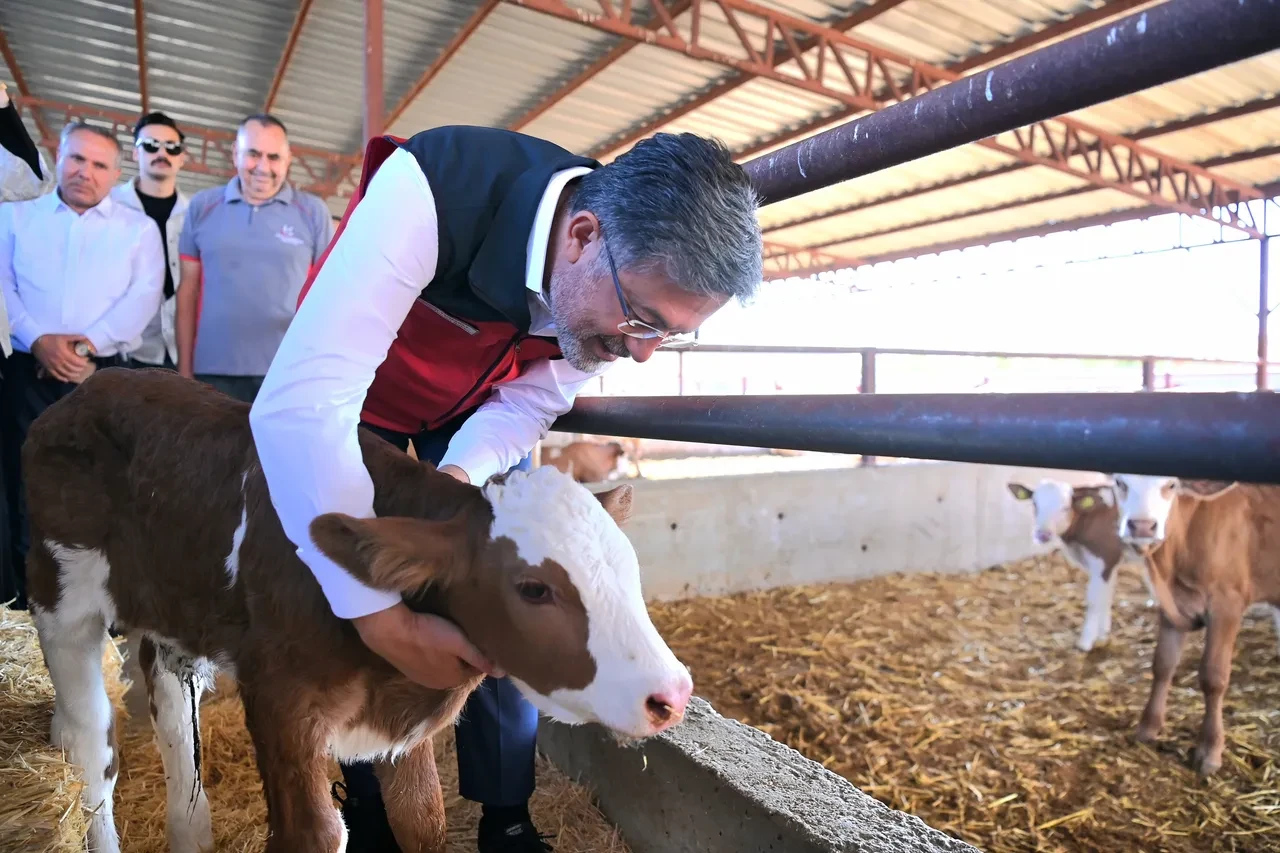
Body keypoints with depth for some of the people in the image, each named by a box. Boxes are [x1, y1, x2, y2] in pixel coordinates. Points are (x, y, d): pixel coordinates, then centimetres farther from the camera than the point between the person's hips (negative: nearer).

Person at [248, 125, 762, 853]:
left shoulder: (638, 275, -24)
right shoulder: (432, 192, -41)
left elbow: (531, 401, -11)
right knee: (352, 604, -2)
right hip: (353, 398, -3)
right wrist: (385, 618, -46)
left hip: (478, 407, 3)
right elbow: (301, 404, -46)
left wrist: (461, 473, -31)